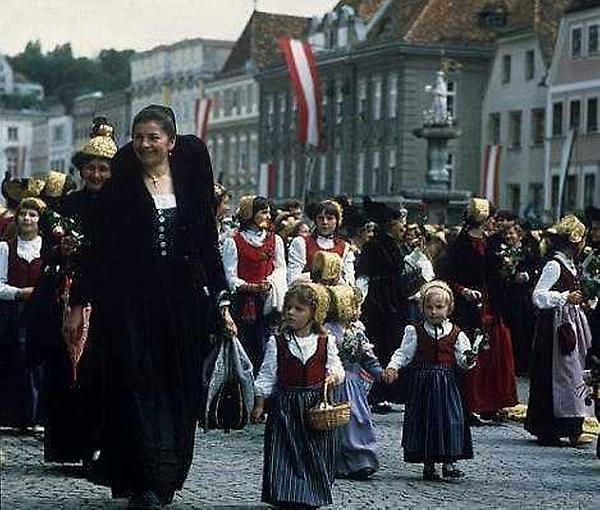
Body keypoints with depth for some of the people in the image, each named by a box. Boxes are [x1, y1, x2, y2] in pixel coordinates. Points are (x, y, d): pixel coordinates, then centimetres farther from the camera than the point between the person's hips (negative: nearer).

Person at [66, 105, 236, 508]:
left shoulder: (191, 183, 8)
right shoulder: (120, 187, 3)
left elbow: (208, 245, 10)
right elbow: (97, 248, 2)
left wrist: (221, 301, 5)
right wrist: (79, 303, -2)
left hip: (182, 303, 2)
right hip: (129, 303, -2)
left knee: (179, 394, 3)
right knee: (138, 388, -7)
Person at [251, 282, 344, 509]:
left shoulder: (325, 342, 2)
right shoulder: (277, 343, -1)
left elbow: (336, 367, 9)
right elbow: (267, 375, 2)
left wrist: (334, 375, -14)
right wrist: (259, 404, -1)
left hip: (316, 404, 1)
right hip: (286, 404, -1)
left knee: (316, 455, 7)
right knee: (285, 453, -4)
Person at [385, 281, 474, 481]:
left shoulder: (456, 334, 4)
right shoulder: (414, 332, 3)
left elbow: (462, 361, 3)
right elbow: (404, 353, 2)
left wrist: (468, 360, -19)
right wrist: (392, 367, -14)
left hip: (447, 385, 0)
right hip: (423, 384, 0)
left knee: (451, 419, -3)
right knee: (425, 419, 1)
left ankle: (449, 462, 7)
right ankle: (428, 464, 11)